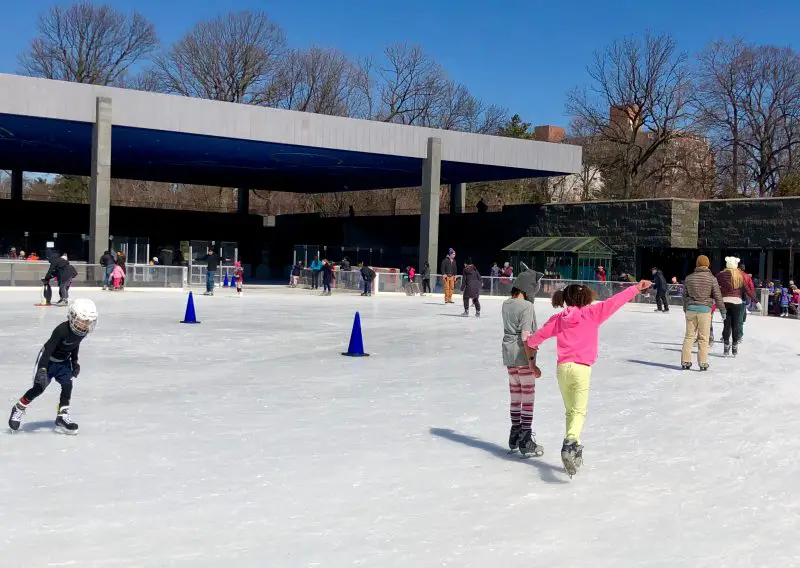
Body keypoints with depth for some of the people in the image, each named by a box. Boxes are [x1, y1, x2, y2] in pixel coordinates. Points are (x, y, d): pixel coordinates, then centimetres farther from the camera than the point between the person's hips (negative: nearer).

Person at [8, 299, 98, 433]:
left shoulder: (83, 332, -12)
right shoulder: (62, 330, -34)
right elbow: (48, 349, -36)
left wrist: (75, 362, 8)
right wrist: (42, 369, -43)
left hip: (64, 361, 6)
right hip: (48, 359, -6)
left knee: (67, 385, -8)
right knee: (39, 387, -5)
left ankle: (62, 416, 2)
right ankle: (19, 409, 18)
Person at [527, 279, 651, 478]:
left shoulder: (558, 318, 8)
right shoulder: (592, 313, -2)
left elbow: (537, 336, 13)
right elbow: (615, 301, -2)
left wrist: (531, 344, 34)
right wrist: (636, 288, 4)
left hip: (562, 368, 4)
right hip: (581, 368, -4)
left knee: (570, 411, 16)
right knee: (579, 412, -5)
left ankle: (573, 451, 15)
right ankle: (571, 441, -32)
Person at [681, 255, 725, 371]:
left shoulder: (689, 278, 5)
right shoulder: (711, 278, -5)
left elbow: (684, 295, 13)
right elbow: (717, 296, -4)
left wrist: (685, 310, 24)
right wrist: (722, 310, 6)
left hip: (691, 309, 3)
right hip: (705, 309, -3)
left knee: (689, 335, 9)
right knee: (703, 337, 3)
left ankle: (685, 361, 8)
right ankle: (703, 363, 4)